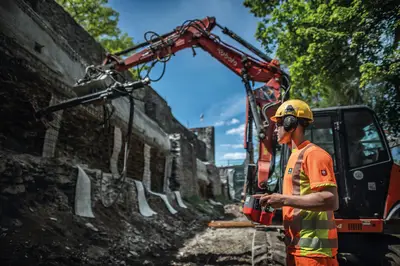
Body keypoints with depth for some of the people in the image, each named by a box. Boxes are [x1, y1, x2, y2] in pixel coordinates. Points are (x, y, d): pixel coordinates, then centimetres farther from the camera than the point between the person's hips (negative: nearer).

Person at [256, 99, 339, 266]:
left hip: (313, 247, -9)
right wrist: (276, 200, 9)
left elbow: (331, 201, -23)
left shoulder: (314, 154, -15)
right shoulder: (296, 155, 16)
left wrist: (284, 200, -21)